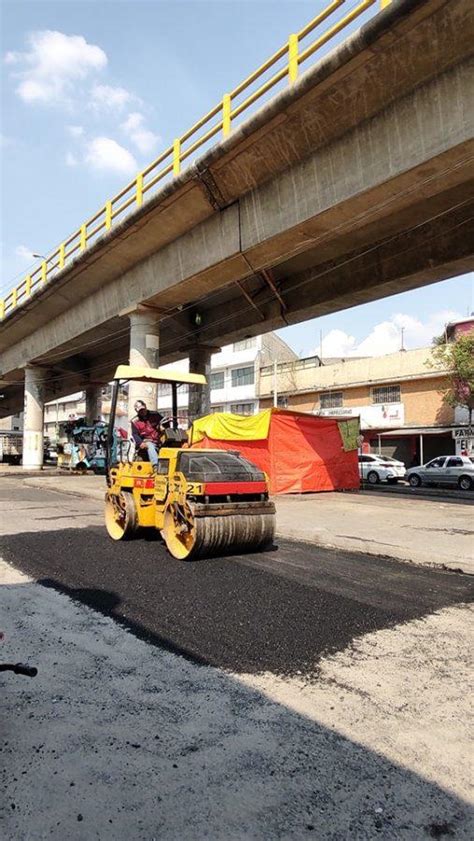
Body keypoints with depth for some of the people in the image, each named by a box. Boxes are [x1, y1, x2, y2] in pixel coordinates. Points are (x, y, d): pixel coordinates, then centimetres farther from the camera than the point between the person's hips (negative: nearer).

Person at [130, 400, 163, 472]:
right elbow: (135, 434, 2)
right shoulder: (135, 421, 10)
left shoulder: (155, 415, 14)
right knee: (150, 446, -37)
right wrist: (140, 443, -17)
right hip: (148, 442, -2)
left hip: (159, 441, 2)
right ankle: (155, 465, -55)